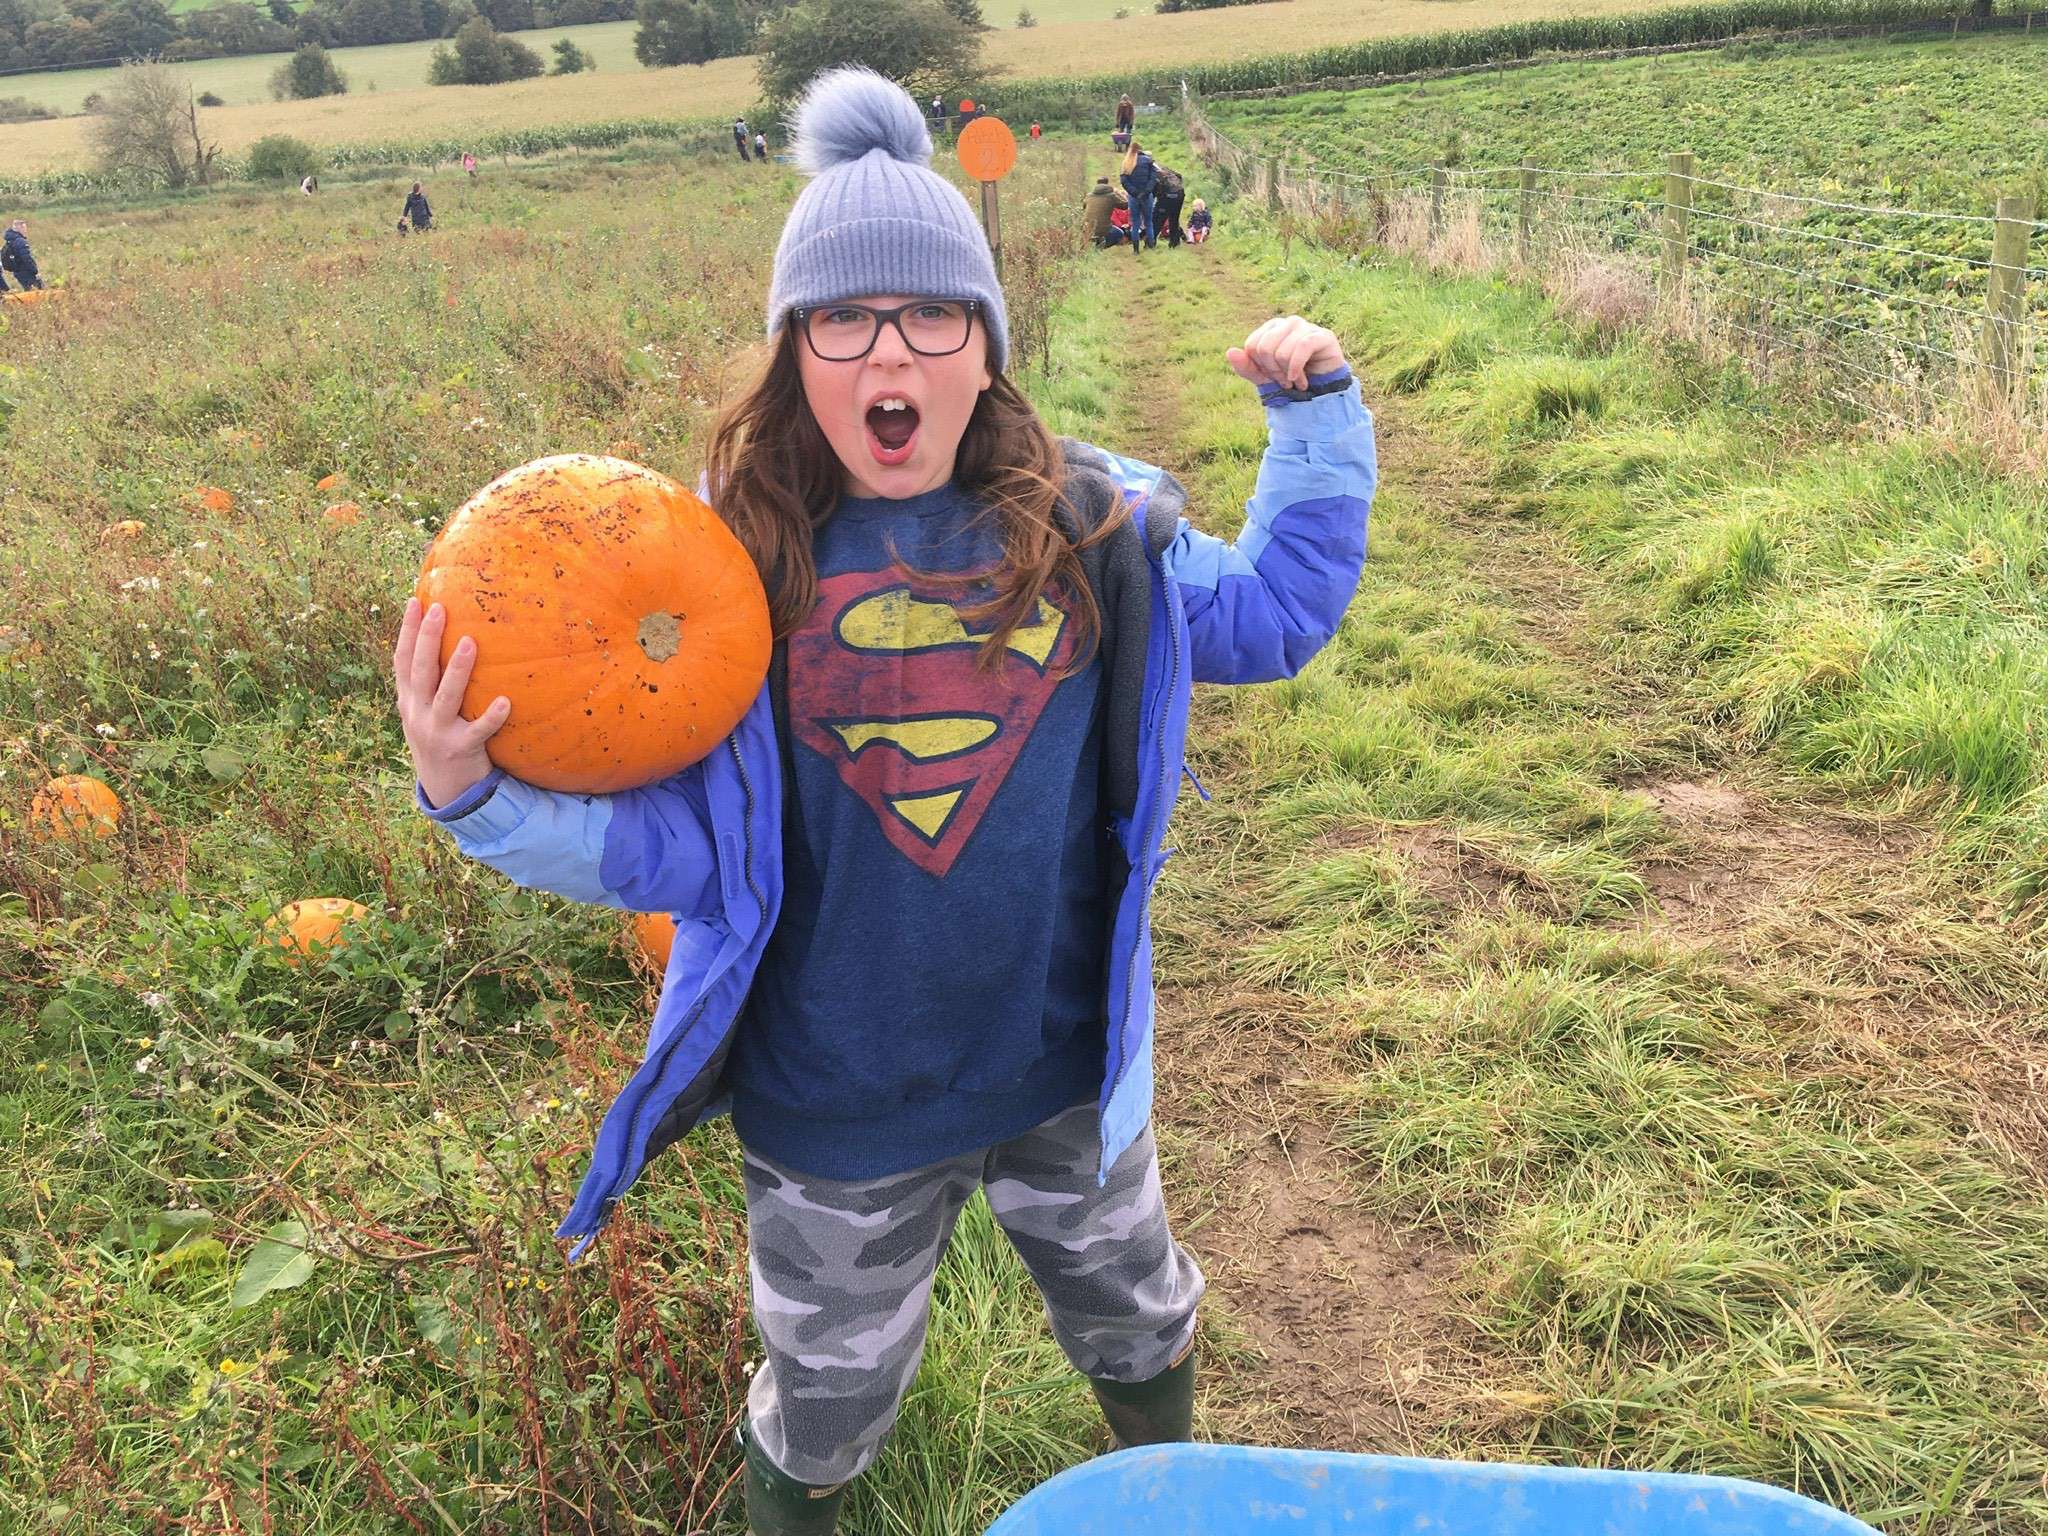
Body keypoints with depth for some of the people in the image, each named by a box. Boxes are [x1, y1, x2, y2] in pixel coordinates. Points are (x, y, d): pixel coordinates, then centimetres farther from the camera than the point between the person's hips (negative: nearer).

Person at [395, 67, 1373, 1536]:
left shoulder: (1091, 529, -9)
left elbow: (1276, 612, 7)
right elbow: (672, 845, -11)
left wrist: (1318, 412, -1)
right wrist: (479, 794, -25)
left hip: (1069, 1075, 3)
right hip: (836, 1114, -2)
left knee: (1139, 1327, 30)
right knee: (829, 1405, 22)